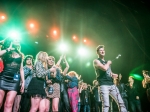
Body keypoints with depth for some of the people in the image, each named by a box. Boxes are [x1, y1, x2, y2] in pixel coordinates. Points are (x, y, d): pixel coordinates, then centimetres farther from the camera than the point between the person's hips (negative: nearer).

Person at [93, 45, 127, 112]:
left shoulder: (106, 61, 24)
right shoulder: (96, 61, 0)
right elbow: (104, 68, -18)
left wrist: (113, 74, 7)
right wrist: (108, 63, 2)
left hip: (112, 84, 7)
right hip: (104, 85, -7)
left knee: (121, 102, 2)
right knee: (106, 105, -13)